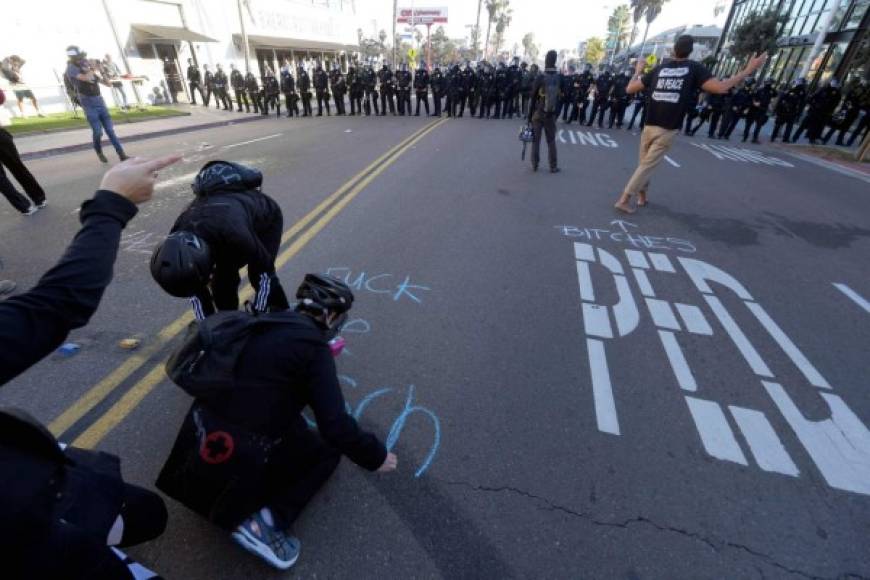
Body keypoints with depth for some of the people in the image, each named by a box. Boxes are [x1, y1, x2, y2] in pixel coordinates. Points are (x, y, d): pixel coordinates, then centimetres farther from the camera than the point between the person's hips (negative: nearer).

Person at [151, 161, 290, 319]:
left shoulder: (233, 234, -47)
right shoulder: (179, 239, -27)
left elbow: (264, 271, -31)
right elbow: (196, 291, -13)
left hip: (266, 219, -4)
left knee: (261, 275, -15)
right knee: (222, 279, -8)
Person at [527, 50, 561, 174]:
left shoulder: (540, 78, -10)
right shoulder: (559, 79, -1)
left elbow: (533, 98, -9)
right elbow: (561, 99, 2)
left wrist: (530, 115, -2)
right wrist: (556, 114, 11)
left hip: (538, 114, -2)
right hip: (551, 115, 2)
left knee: (536, 140, 6)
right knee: (551, 141, 8)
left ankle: (534, 165, 6)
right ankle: (553, 167, 9)